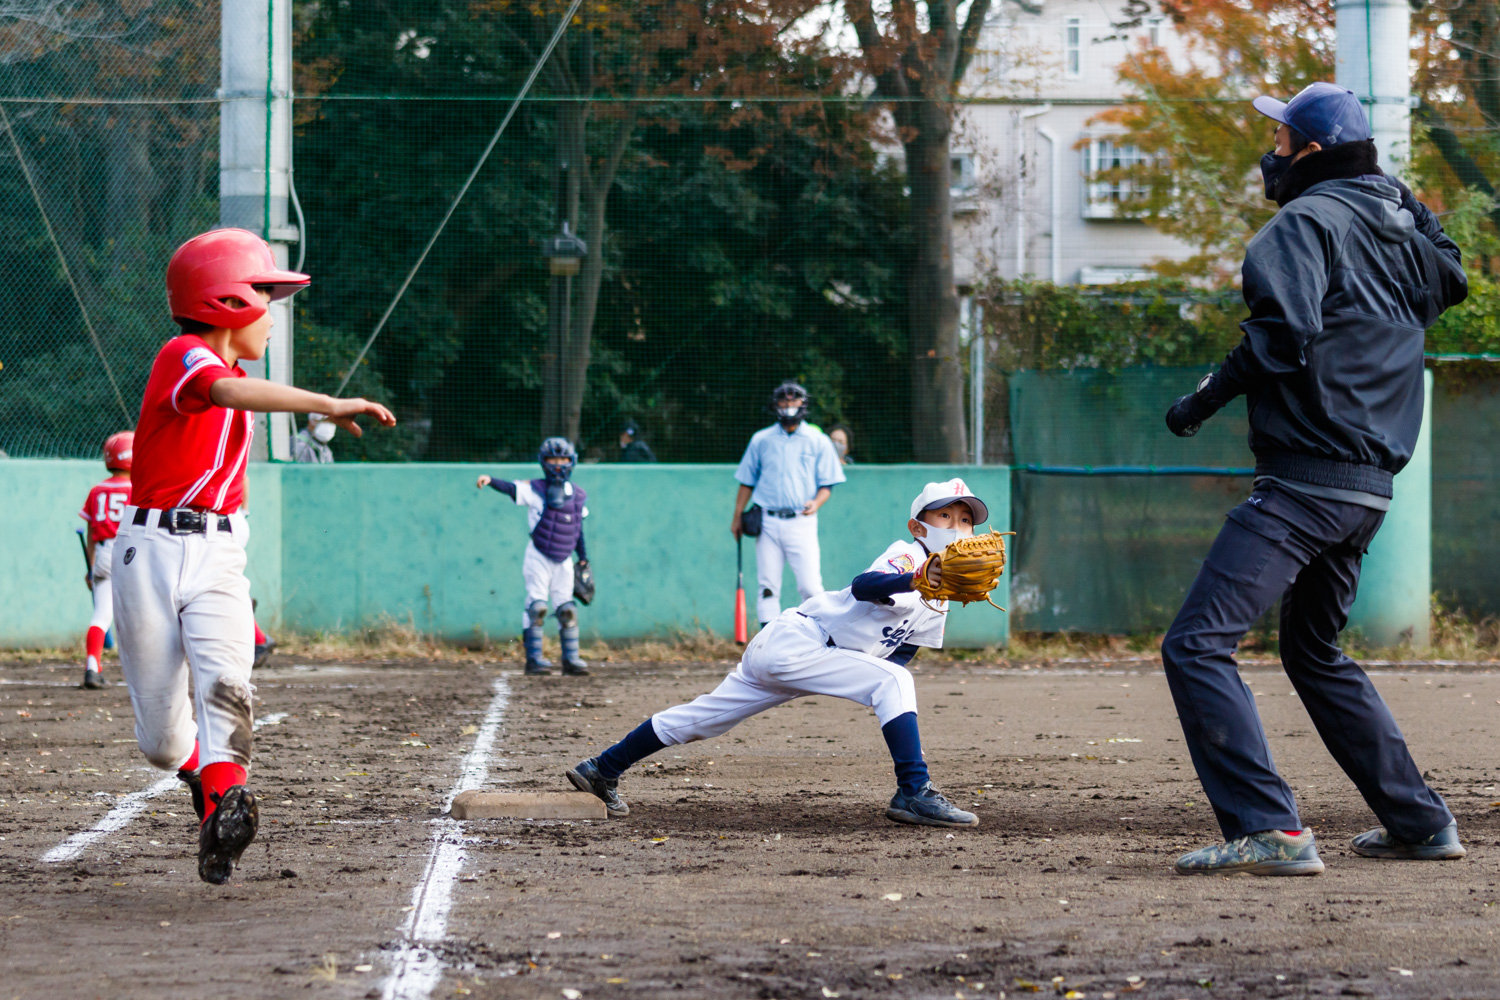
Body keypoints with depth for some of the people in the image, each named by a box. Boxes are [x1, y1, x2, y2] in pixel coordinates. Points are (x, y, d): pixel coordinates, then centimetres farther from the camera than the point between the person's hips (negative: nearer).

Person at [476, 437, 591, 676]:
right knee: (537, 606, -8)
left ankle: (571, 659, 13)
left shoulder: (578, 496, 6)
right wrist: (490, 481, -42)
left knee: (567, 608, 6)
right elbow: (511, 488, -23)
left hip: (564, 561, 4)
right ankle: (533, 658, -4)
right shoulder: (535, 490, -7)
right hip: (538, 557, -4)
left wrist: (583, 559, 15)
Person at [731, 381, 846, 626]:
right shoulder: (761, 440, 12)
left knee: (810, 586, -12)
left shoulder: (818, 441, 7)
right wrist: (737, 517, 11)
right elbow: (747, 482, 17)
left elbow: (827, 484, 6)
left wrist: (816, 503, -14)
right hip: (768, 521, 2)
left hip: (801, 522, -2)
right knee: (767, 587, 0)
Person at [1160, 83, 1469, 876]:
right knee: (1315, 653, 25)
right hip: (1371, 484, 10)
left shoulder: (1307, 220, -8)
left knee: (1197, 645, -14)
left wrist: (1205, 400, -12)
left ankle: (1270, 831, -24)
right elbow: (1447, 281, 36)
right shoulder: (1399, 225, 15)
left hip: (1306, 476, -10)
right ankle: (1420, 822, 24)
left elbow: (1284, 333, -22)